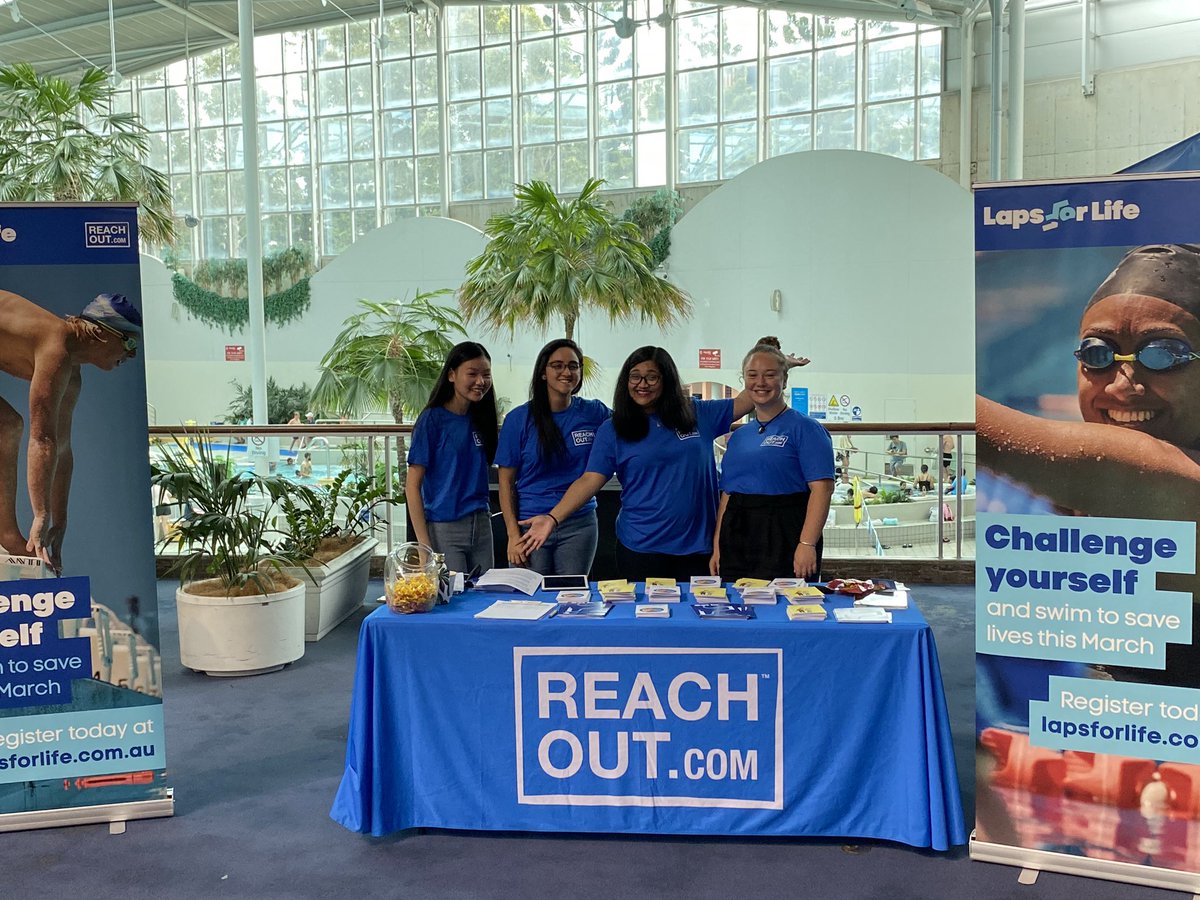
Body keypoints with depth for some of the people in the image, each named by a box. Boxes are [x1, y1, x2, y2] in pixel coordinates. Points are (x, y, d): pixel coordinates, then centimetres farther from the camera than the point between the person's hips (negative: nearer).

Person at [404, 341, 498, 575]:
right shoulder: (433, 419, -8)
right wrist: (424, 543, -15)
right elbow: (412, 485, -10)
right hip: (444, 529, -6)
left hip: (481, 526, 6)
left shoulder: (481, 418, 8)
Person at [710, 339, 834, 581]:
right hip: (737, 545, 6)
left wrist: (807, 544, -21)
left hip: (784, 542, -5)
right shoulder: (739, 435, 16)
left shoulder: (805, 428, -3)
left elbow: (822, 488, -12)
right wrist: (717, 547, 11)